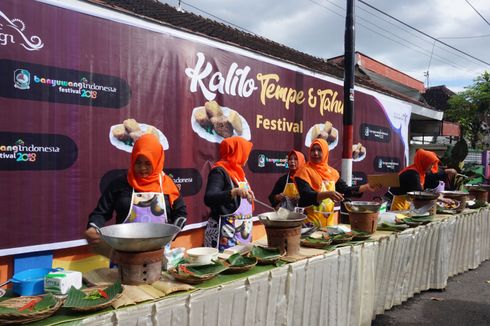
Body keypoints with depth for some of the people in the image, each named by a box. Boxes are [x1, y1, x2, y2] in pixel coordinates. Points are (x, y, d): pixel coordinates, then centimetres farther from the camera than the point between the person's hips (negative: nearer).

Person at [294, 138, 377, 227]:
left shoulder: (332, 172, 8)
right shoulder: (304, 172, -10)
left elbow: (345, 190, 13)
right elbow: (306, 196, -22)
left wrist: (366, 187, 1)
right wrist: (328, 194, -36)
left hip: (330, 220, 5)